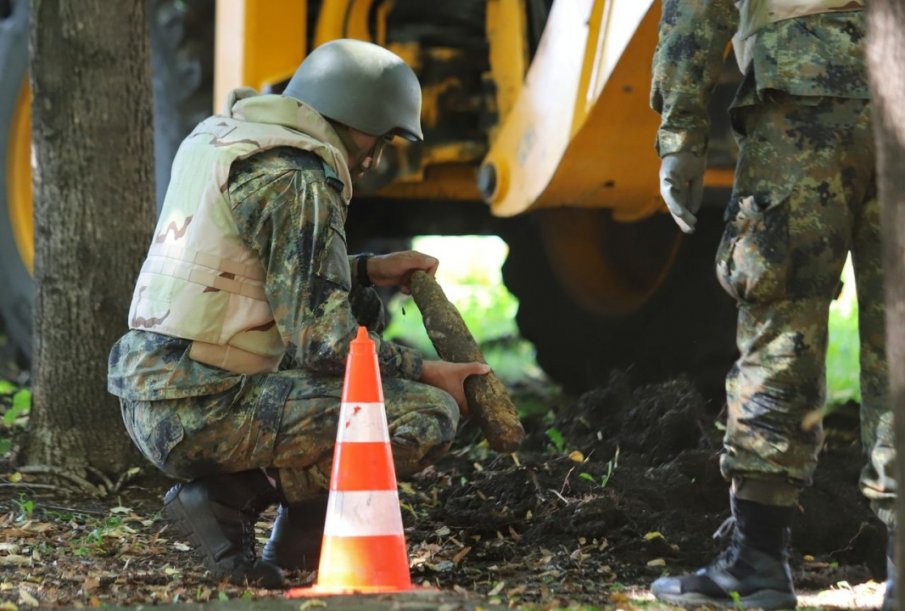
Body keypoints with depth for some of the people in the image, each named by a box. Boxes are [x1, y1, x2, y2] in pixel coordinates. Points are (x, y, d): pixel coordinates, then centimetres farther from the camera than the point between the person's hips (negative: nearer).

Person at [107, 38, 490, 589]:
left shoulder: (221, 138, 16)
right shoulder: (298, 180, -12)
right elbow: (323, 342, -17)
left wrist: (367, 271, 22)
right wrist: (426, 372, -4)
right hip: (204, 414, -9)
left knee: (362, 311, 24)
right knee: (429, 417, -12)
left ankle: (300, 543, 12)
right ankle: (228, 498, -6)